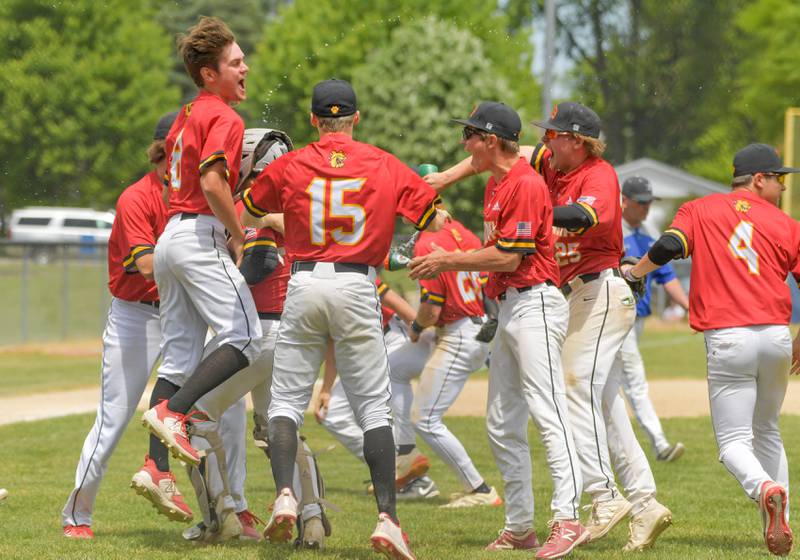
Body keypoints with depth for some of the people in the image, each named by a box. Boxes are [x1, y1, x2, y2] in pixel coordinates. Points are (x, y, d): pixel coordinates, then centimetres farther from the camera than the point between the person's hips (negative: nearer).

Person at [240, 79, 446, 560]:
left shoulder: (288, 166, 4)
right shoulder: (385, 166, 3)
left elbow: (243, 217, 19)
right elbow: (438, 219, 6)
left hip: (304, 286, 0)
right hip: (358, 289, 0)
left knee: (287, 399, 9)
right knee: (374, 407, 3)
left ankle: (285, 493, -13)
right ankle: (387, 517, -8)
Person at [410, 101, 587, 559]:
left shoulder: (526, 185, -14)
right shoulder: (495, 183, 17)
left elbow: (509, 257, -17)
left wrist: (449, 261, -10)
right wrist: (444, 261, 11)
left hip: (534, 304, -11)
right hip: (508, 310, 11)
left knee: (547, 412, -18)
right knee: (502, 425, 11)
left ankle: (568, 519, -25)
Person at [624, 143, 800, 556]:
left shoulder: (700, 209, 7)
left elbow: (668, 246, -10)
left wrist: (633, 272, 8)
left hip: (727, 340, -2)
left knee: (733, 441, 0)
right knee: (767, 432, 21)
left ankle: (765, 489, -31)